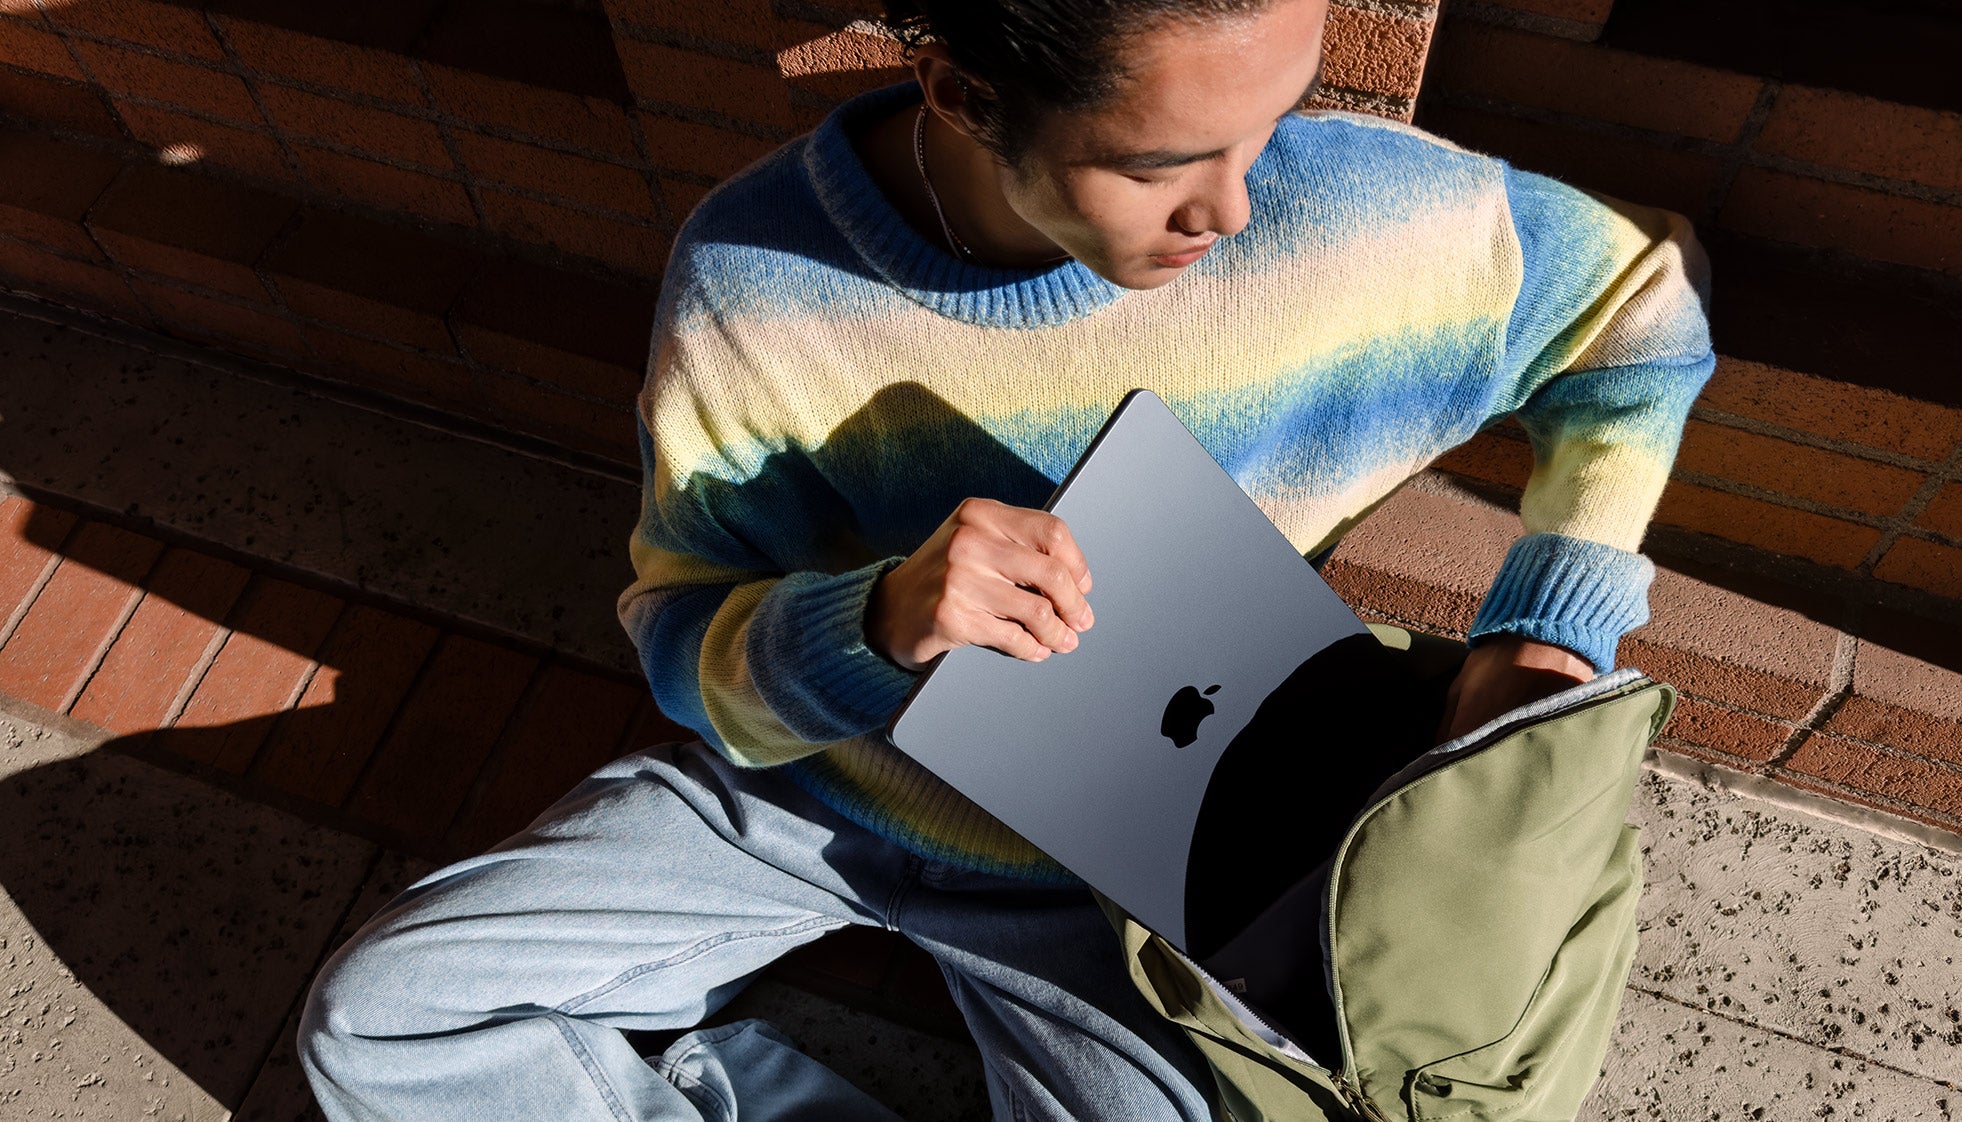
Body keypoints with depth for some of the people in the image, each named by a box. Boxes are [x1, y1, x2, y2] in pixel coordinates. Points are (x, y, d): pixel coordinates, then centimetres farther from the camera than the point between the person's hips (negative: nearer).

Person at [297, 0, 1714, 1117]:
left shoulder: (1360, 214, -24)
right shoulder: (749, 282, -23)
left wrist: (1551, 628, -16)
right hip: (801, 777, 0)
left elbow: (1644, 309, -5)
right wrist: (876, 624, -36)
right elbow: (685, 642, -14)